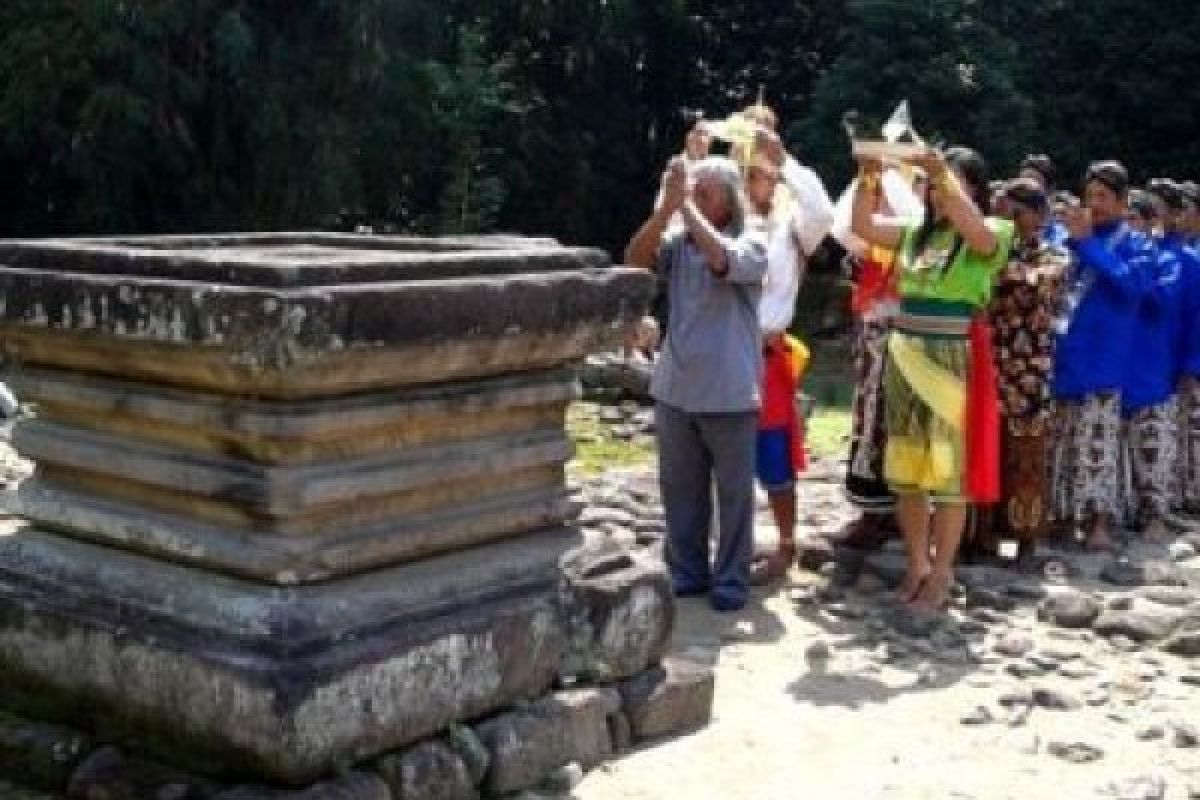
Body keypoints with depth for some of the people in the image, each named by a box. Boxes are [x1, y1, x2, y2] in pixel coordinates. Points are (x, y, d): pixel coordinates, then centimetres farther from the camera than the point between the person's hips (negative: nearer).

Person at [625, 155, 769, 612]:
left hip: (728, 393, -4)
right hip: (675, 388, 4)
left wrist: (686, 207, -22)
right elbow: (634, 259, -12)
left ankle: (731, 578, 16)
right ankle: (686, 571, 26)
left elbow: (722, 259, -27)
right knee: (680, 488, 13)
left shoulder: (752, 243, -6)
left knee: (733, 491, 5)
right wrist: (667, 206, -22)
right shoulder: (678, 242, 4)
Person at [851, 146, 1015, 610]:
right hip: (903, 357, 6)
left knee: (948, 469, 0)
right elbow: (863, 226, 9)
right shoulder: (916, 231, 12)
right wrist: (867, 180, -5)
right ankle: (916, 564, 22)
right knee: (905, 467, 10)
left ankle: (942, 573, 9)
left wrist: (946, 173, -26)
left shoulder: (991, 233, -3)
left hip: (952, 361, -5)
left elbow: (975, 230, -25)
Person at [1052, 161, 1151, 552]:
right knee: (1065, 440, 8)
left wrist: (1087, 243, -16)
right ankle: (1068, 512, 16)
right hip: (1065, 354, 5)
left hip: (1102, 358, -5)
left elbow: (1130, 283, -16)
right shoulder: (1072, 239, 15)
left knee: (1097, 440, -5)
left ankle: (1101, 519, 0)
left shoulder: (1136, 244, 2)